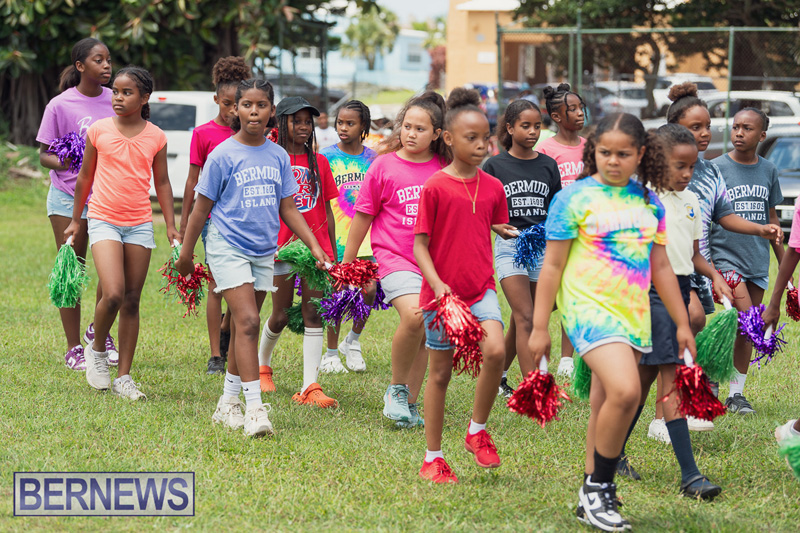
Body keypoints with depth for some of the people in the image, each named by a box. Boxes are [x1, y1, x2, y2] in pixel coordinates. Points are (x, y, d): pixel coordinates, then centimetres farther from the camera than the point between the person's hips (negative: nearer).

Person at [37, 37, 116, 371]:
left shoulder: (114, 101, 4)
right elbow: (44, 155, -2)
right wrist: (62, 163, -23)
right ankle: (74, 348, 12)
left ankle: (100, 331, 23)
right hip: (68, 196, -3)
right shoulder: (61, 106, -7)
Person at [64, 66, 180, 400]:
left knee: (132, 301, 4)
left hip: (140, 225, 2)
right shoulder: (98, 131, -1)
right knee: (113, 294, -19)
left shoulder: (155, 137, 2)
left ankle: (124, 378, 10)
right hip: (104, 220, -2)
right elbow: (85, 177, 10)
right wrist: (75, 221, 15)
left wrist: (171, 225, 6)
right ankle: (97, 350, 9)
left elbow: (162, 183, 11)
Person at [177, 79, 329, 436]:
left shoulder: (278, 157, 6)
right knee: (247, 322, -16)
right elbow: (202, 208, 0)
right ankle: (254, 408, -19)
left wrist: (314, 246, 4)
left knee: (244, 328, 10)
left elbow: (288, 209, 13)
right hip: (227, 246, -5)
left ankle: (228, 404, 20)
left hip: (264, 251, 5)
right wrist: (186, 255, 4)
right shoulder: (223, 155, -6)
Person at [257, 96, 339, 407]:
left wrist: (333, 253, 12)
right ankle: (262, 365, 35)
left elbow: (327, 210, 13)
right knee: (281, 316, 6)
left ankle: (310, 387, -7)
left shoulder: (319, 163, 10)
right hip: (282, 247, -3)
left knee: (313, 315, -4)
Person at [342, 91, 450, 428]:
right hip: (395, 257, -4)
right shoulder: (384, 166, 0)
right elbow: (362, 217, 6)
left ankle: (409, 404, 20)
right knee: (413, 316, -26)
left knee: (425, 335, 6)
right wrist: (346, 264, 8)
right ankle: (396, 389, -6)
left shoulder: (443, 169, 6)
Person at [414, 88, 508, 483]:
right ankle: (433, 458, 20)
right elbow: (419, 245, -7)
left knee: (495, 350, -22)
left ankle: (477, 430, 0)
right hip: (442, 294, -3)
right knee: (440, 372, 6)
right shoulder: (435, 188, -8)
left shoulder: (493, 188, 5)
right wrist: (437, 284, -18)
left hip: (481, 289, 3)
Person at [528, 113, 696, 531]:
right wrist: (539, 327, -4)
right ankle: (598, 488, -8)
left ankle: (591, 497, 18)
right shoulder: (575, 198, -4)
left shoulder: (649, 203, 12)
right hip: (589, 308, -6)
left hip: (634, 316, 6)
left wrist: (682, 323, 19)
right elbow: (552, 265, -2)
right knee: (624, 391, -23)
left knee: (605, 409, 9)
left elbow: (661, 268, 20)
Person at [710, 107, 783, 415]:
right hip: (725, 256, -4)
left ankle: (736, 393, 15)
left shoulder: (768, 171, 8)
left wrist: (783, 262, 18)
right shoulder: (717, 168, -5)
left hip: (758, 260, 4)